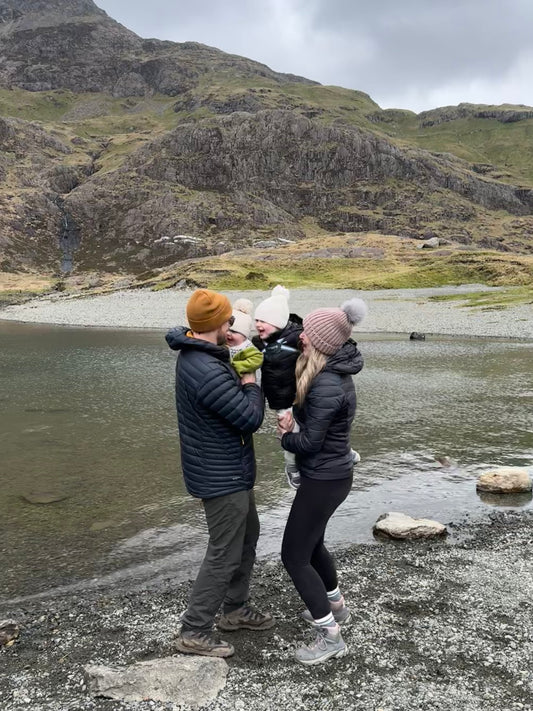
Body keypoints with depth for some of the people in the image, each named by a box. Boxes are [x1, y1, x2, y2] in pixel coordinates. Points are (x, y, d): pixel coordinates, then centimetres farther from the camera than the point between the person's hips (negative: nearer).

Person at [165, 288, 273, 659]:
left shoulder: (193, 354, 2)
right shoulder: (209, 373, -31)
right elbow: (251, 418, -25)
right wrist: (251, 382, -8)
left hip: (231, 471, 10)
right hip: (222, 476, -10)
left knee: (247, 535, 23)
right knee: (225, 554, 2)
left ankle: (236, 608, 39)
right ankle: (193, 631, 16)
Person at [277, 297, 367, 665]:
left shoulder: (327, 386, -29)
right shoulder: (334, 370, 1)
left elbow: (309, 441, -23)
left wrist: (285, 436, -3)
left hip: (324, 479, -10)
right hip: (332, 472, 10)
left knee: (294, 556, 2)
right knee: (311, 543, 27)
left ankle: (331, 637, 12)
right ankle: (335, 605, 48)